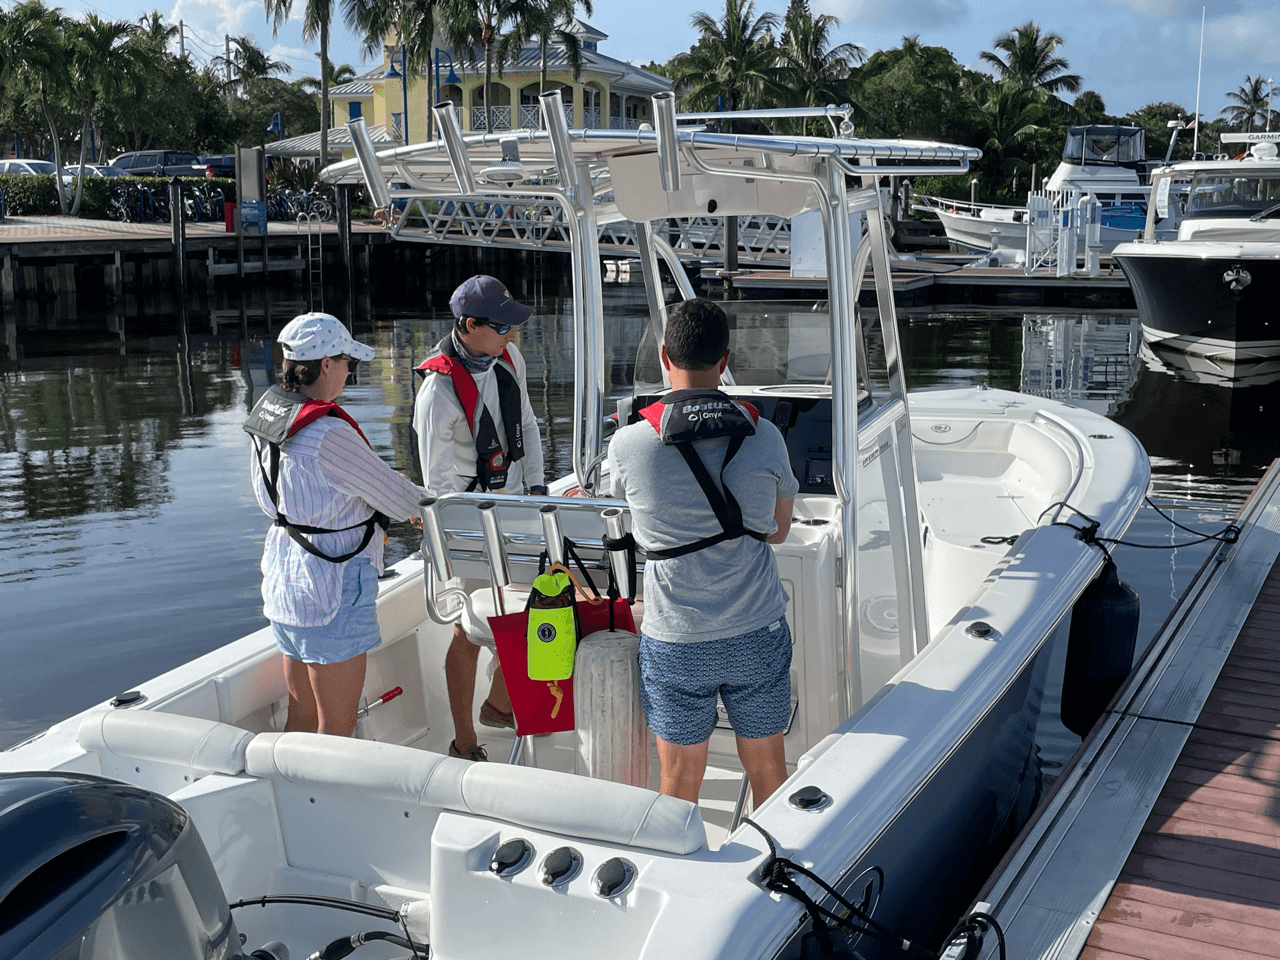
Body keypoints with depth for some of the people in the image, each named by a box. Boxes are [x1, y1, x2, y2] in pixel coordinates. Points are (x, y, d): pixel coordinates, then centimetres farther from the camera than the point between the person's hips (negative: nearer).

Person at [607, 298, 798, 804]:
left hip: (676, 642, -1)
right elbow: (778, 531, 6)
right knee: (767, 769, 18)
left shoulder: (627, 444, -12)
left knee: (680, 781, 13)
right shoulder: (765, 436, -7)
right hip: (758, 635, 2)